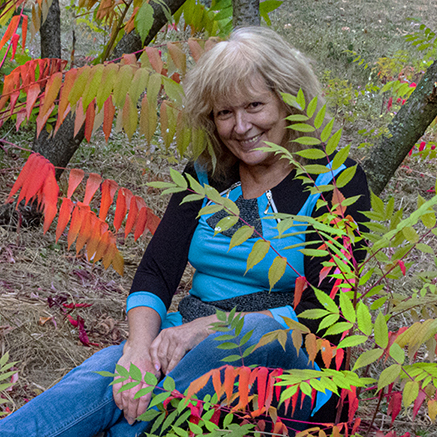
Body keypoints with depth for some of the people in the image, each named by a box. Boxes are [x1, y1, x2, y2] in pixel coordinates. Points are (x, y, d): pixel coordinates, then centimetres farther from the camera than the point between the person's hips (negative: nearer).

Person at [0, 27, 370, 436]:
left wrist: (209, 326, -22)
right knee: (105, 370, -28)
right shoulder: (204, 176, 12)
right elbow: (155, 272, 1)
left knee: (251, 331, -38)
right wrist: (141, 346, -21)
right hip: (187, 352, 4)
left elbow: (324, 314, -11)